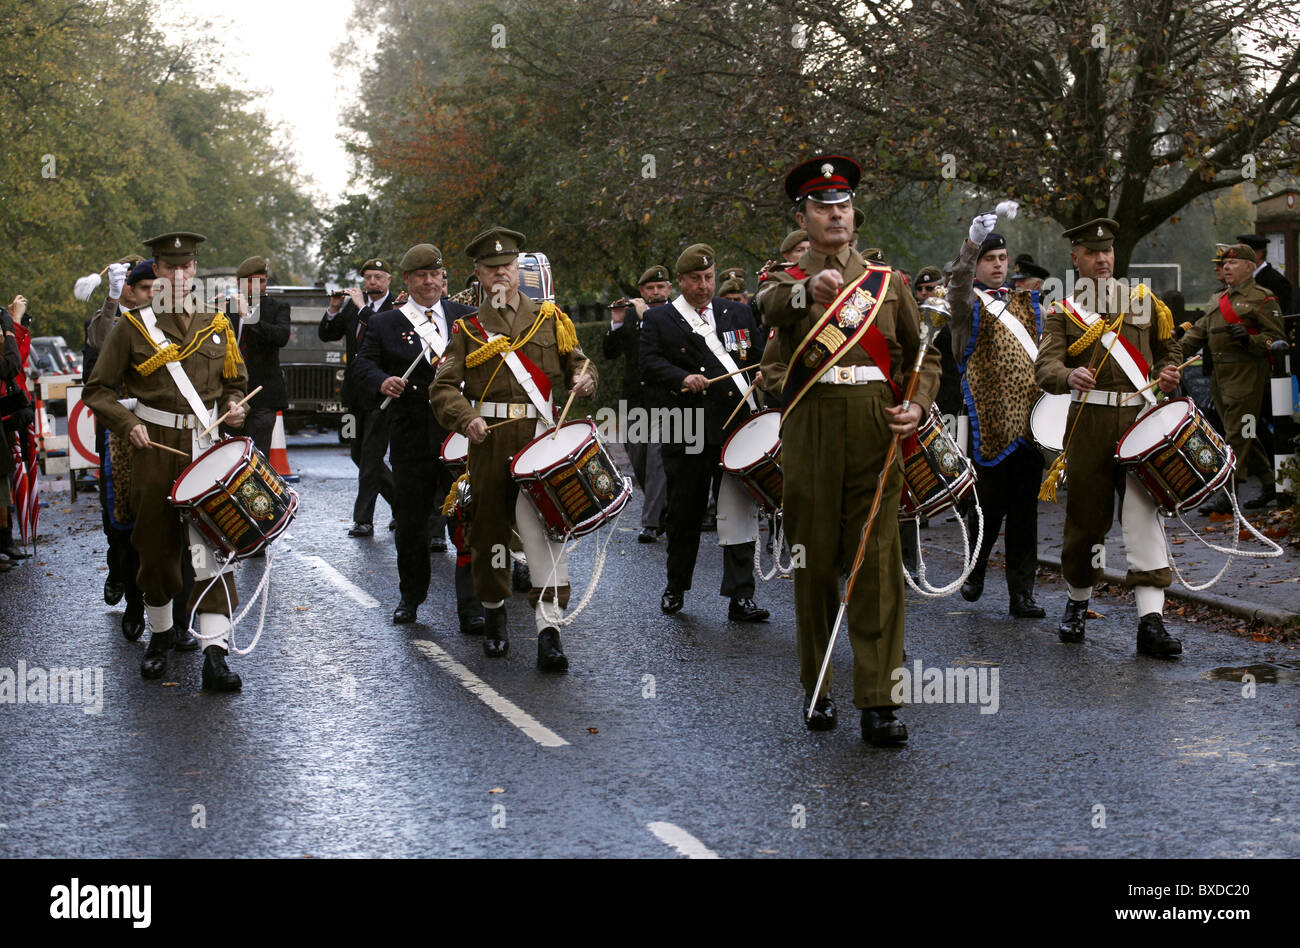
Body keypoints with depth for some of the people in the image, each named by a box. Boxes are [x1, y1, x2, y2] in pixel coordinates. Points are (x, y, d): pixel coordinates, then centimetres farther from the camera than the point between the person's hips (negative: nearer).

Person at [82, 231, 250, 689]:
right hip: (154, 446, -1)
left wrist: (232, 406, 0)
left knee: (211, 542, -10)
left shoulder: (216, 325, 10)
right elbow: (97, 391, 3)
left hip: (206, 444, 1)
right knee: (156, 544, 7)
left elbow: (234, 382, 22)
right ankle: (159, 633, 29)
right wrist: (128, 423, -12)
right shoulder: (132, 326, 2)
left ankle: (214, 652, -13)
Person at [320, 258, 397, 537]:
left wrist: (362, 307, -19)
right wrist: (334, 309, -4)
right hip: (356, 393, 7)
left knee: (370, 456, -7)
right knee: (360, 455, 12)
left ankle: (363, 520, -4)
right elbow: (326, 336, 12)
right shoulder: (353, 307, 12)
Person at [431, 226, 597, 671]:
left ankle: (550, 630, -17)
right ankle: (494, 616, 28)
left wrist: (583, 379, -7)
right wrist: (466, 418, -19)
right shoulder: (467, 330, 10)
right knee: (489, 526, 7)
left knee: (544, 526, -13)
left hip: (540, 437, -1)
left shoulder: (549, 318, 13)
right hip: (488, 441, 1)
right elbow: (443, 387, 1)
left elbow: (578, 362, 18)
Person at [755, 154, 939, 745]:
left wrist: (918, 405, -1)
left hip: (876, 435, 1)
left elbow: (923, 355, 19)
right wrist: (809, 288, -41)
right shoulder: (787, 281, 8)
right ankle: (816, 690, 18)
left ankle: (879, 702, -4)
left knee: (878, 565, -5)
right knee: (814, 564, 5)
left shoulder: (888, 283, 15)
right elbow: (770, 306, -18)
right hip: (812, 438, -1)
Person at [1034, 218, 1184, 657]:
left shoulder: (1143, 302, 14)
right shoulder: (1062, 312, 6)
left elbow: (1168, 347, 25)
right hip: (1090, 421, -1)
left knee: (1142, 511, -8)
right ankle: (1078, 601, 27)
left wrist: (1170, 371, 2)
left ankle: (1151, 620, -13)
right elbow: (1045, 366, -8)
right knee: (1086, 514, 4)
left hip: (1140, 419, 1)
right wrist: (1070, 377, -31)